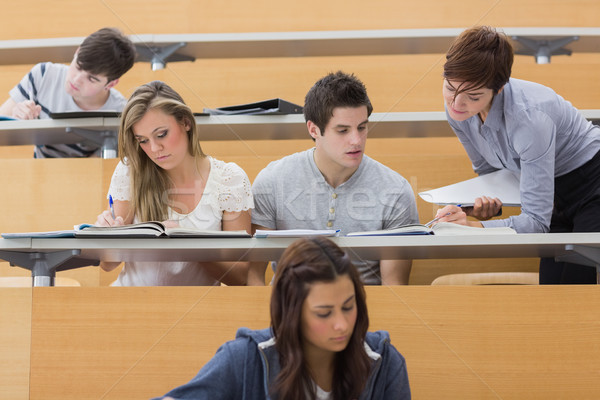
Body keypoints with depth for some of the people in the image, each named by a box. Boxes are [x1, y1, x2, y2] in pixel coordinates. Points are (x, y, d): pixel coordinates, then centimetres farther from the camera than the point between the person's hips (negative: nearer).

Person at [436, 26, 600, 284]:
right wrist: (486, 206, -18)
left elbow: (537, 221, -33)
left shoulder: (529, 117, -35)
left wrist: (474, 226, -46)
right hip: (557, 192, 7)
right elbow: (488, 171, 4)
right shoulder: (457, 109, -14)